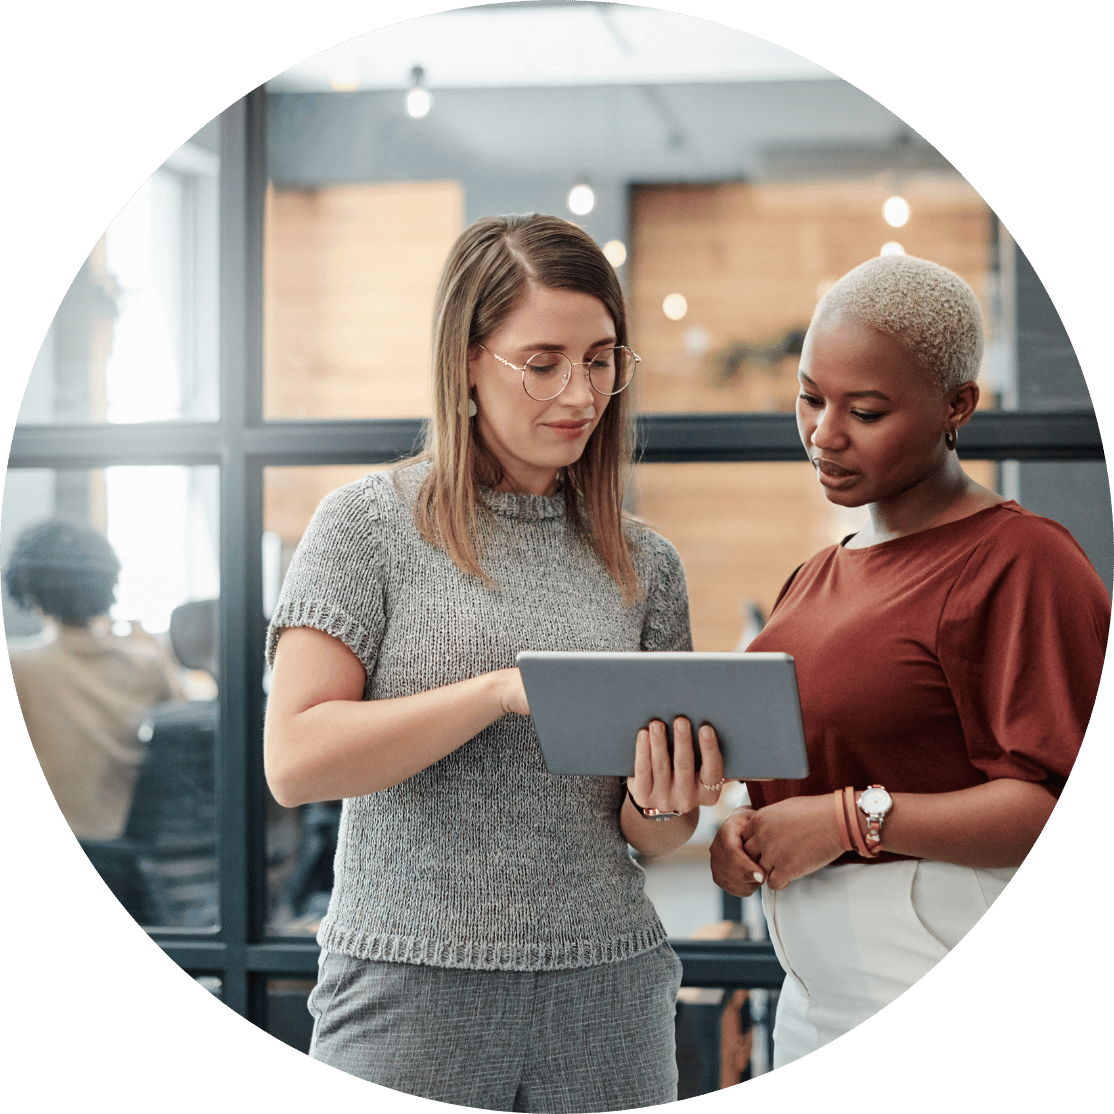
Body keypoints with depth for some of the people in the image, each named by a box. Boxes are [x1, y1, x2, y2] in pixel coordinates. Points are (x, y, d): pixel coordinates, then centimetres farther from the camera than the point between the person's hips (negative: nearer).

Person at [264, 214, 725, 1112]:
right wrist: (501, 689, -20)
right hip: (412, 986, -3)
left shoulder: (647, 564, 8)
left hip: (607, 988, 3)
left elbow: (652, 836, 12)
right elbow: (296, 760, -12)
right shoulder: (372, 523, -2)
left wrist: (663, 807, -12)